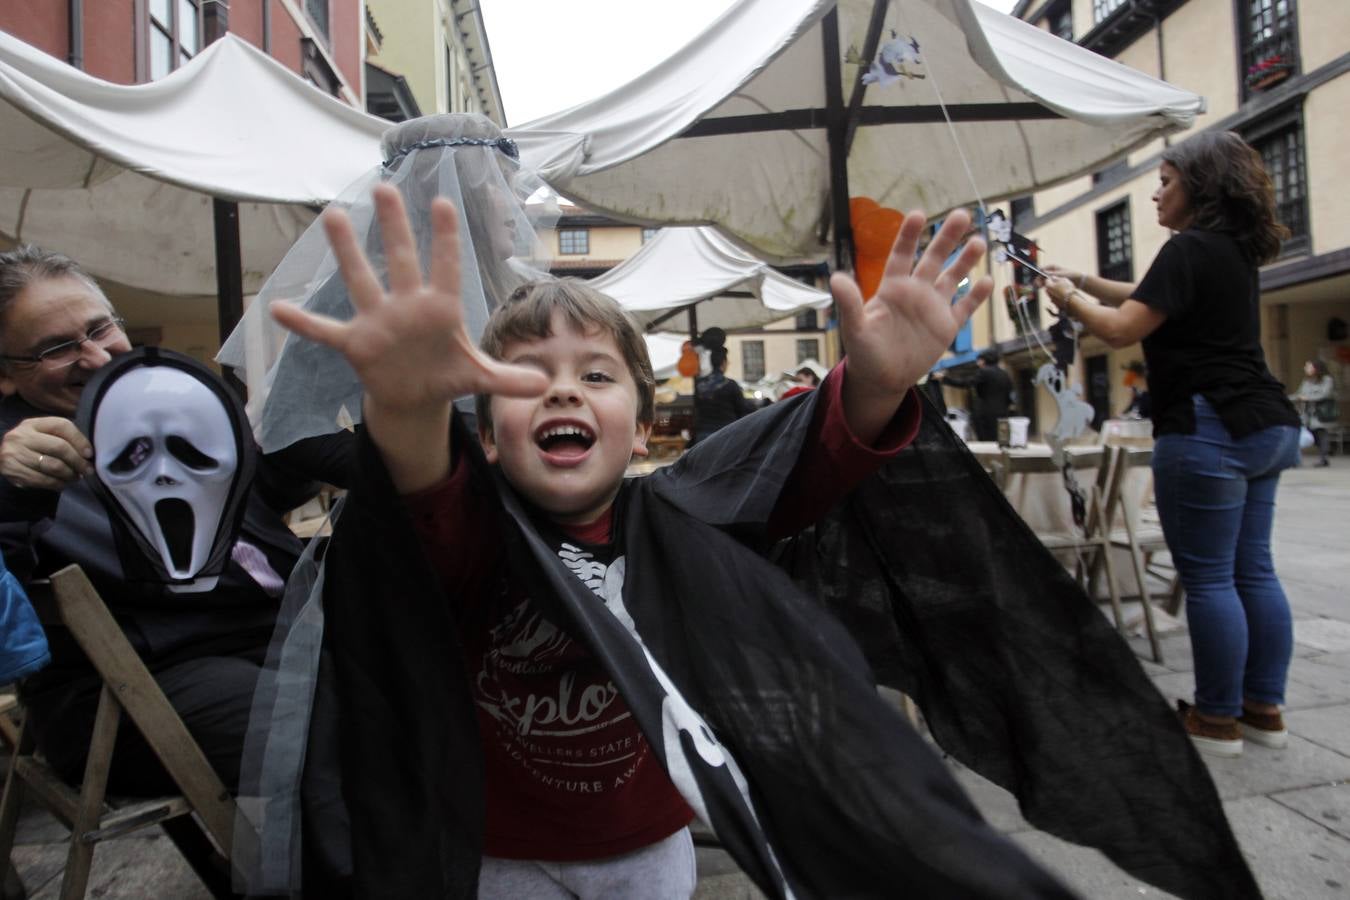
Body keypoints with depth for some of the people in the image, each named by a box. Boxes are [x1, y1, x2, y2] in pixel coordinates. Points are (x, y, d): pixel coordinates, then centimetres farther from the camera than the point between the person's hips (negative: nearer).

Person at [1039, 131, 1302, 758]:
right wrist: (1084, 279, 22)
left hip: (1210, 431, -10)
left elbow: (1122, 329, -16)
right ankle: (1264, 709, 22)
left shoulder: (1191, 249, -12)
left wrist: (1067, 296, 0)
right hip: (1265, 427, 10)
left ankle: (1217, 719, 8)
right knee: (1253, 571, 13)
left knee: (1208, 578, -2)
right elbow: (1148, 299, 27)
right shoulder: (1234, 250, 18)